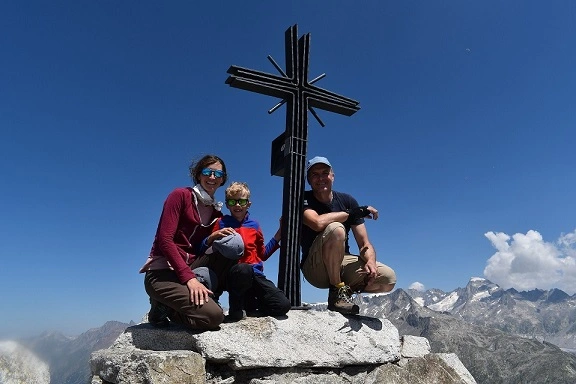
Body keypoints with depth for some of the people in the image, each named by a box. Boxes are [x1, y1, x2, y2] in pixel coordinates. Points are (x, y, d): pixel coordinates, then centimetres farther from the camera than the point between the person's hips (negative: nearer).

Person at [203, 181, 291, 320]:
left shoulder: (254, 225, 17)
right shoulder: (222, 223, 6)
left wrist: (278, 236, 16)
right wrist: (213, 236, -18)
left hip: (254, 274, 4)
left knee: (283, 305, -13)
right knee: (244, 269, -42)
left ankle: (247, 303, 12)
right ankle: (236, 307, -13)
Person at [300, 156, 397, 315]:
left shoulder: (347, 201, 2)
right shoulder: (304, 200, -8)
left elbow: (364, 243, -2)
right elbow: (317, 223, -32)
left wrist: (370, 262, -23)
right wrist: (351, 213, -21)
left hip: (343, 264, 4)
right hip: (316, 268, -4)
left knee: (388, 278, -19)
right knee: (335, 229, -33)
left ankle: (346, 290, 8)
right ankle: (337, 293, -19)